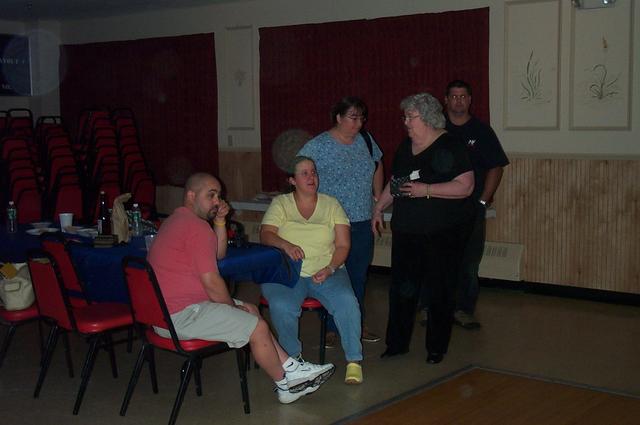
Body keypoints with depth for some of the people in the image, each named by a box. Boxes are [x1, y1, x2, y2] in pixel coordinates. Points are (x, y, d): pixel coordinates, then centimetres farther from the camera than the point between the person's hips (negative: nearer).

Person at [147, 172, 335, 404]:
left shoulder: (177, 220, 16)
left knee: (251, 311, 16)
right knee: (258, 327, -10)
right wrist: (234, 307, -3)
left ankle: (291, 368, 18)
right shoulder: (196, 227, -19)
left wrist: (220, 221, 6)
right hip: (181, 316, -11)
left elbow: (219, 254, 20)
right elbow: (212, 282, -20)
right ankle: (286, 385, 9)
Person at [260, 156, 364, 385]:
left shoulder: (331, 204, 11)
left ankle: (354, 360, -12)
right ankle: (293, 358, -7)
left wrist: (329, 269, -14)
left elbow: (343, 245, 4)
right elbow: (265, 235, -5)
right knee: (281, 306, -32)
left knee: (347, 301, -29)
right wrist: (285, 245, -27)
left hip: (327, 272, 1)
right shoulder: (280, 204, 9)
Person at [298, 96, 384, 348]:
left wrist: (378, 196, 18)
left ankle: (357, 325, 26)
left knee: (359, 277, 14)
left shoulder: (366, 140, 8)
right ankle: (331, 329, 10)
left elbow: (378, 166, 23)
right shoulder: (318, 146, -9)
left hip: (362, 223, 6)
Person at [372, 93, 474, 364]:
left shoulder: (450, 147, -10)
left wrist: (426, 190, -21)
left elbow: (465, 187, -17)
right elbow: (394, 182, 25)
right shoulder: (405, 147, 12)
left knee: (439, 290, 4)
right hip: (406, 231, 6)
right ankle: (397, 343, 18)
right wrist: (379, 208, 17)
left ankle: (436, 347, 17)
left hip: (443, 234, -6)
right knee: (402, 288, 7)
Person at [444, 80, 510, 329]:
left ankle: (464, 310, 13)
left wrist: (483, 201, -3)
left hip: (471, 208, 0)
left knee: (469, 262, 3)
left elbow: (496, 168, 5)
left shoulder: (481, 131, 6)